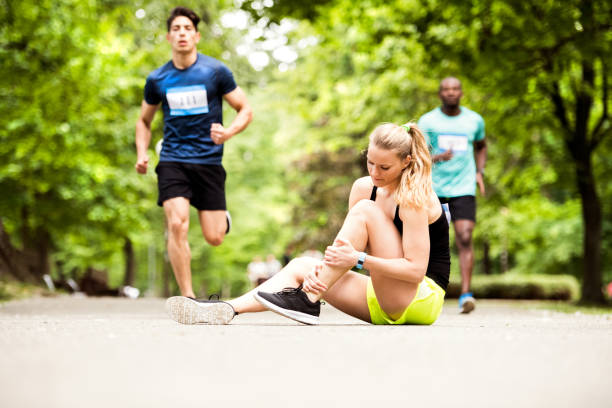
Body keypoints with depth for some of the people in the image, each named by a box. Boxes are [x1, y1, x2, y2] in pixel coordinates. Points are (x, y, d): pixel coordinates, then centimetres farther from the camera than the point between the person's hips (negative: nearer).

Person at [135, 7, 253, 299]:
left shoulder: (215, 71, -1)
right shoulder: (157, 80, 5)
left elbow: (245, 110, 3)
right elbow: (144, 121, 20)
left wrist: (228, 132, -18)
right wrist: (142, 154, 2)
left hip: (209, 160, -1)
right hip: (172, 161, 1)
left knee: (214, 238, -3)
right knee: (177, 225, -19)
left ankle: (223, 218, 36)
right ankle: (187, 296, -10)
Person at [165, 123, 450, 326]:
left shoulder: (414, 197, -16)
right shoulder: (364, 187, 6)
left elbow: (416, 269, -22)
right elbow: (347, 248, 3)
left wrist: (359, 259, -31)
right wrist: (321, 267, -17)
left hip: (424, 298, -7)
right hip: (386, 305, 7)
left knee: (365, 211, -22)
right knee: (301, 266, -8)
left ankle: (307, 300, -24)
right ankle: (225, 310, -25)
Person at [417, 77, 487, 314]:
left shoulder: (474, 120, 7)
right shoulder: (427, 121, 0)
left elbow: (481, 146, 26)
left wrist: (480, 172, 11)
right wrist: (436, 158, -24)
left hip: (464, 188, 0)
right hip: (433, 188, 0)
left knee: (465, 238, -15)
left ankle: (465, 294, -16)